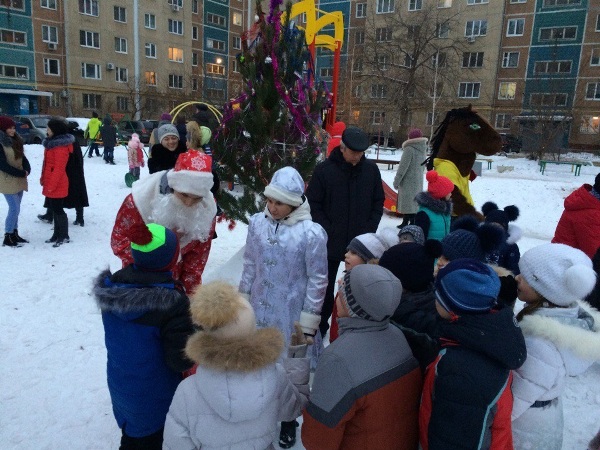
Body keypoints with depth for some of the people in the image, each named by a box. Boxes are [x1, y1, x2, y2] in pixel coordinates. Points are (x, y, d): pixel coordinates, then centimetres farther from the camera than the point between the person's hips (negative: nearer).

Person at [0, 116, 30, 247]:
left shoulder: (15, 141, 10)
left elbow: (22, 157, 11)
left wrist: (27, 170, -8)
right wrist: (21, 173, -17)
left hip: (18, 180, 8)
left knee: (15, 209, 13)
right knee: (14, 209, -8)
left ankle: (14, 234, 22)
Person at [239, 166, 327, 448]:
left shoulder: (311, 233, -18)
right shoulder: (258, 222, -6)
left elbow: (318, 281, -11)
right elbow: (249, 266, 6)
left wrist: (308, 323, -8)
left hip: (290, 318, -3)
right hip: (257, 312, 4)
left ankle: (288, 420, 40)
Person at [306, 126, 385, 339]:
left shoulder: (371, 169, 0)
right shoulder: (324, 169, -9)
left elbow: (378, 202, 7)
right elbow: (313, 204, -6)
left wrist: (370, 229, -3)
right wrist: (328, 231, -12)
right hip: (331, 242, -2)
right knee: (326, 286, 12)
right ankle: (321, 326, 30)